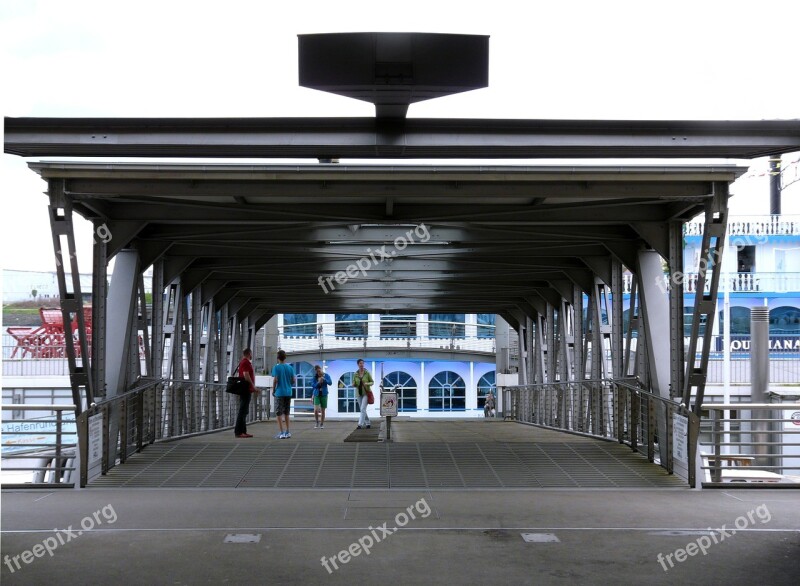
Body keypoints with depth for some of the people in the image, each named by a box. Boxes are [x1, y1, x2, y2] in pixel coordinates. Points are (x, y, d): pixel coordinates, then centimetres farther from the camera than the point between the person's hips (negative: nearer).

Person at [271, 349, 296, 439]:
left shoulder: (276, 367, -6)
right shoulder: (290, 367, 5)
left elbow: (275, 380, -11)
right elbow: (293, 380, 5)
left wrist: (273, 390, 0)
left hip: (279, 392, -4)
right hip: (288, 393, 4)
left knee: (279, 413, 0)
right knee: (286, 413, 15)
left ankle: (282, 433, -6)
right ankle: (287, 432, 15)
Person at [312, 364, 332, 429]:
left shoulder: (326, 375, -1)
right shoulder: (315, 377, -1)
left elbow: (330, 383, -10)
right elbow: (313, 385, -3)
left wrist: (324, 379, -24)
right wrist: (318, 383, -19)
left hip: (324, 394, 0)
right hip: (317, 394, 0)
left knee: (322, 410, 6)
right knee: (316, 410, -13)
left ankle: (322, 424, 20)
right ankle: (316, 422, 9)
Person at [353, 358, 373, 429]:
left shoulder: (367, 373, -5)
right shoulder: (355, 374, 2)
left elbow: (372, 382, 1)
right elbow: (353, 384, 8)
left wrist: (367, 384, -19)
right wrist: (354, 384, -15)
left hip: (366, 393, -4)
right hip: (359, 393, 4)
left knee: (363, 409, -14)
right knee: (363, 410, 11)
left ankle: (360, 424, -16)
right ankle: (367, 423, 25)